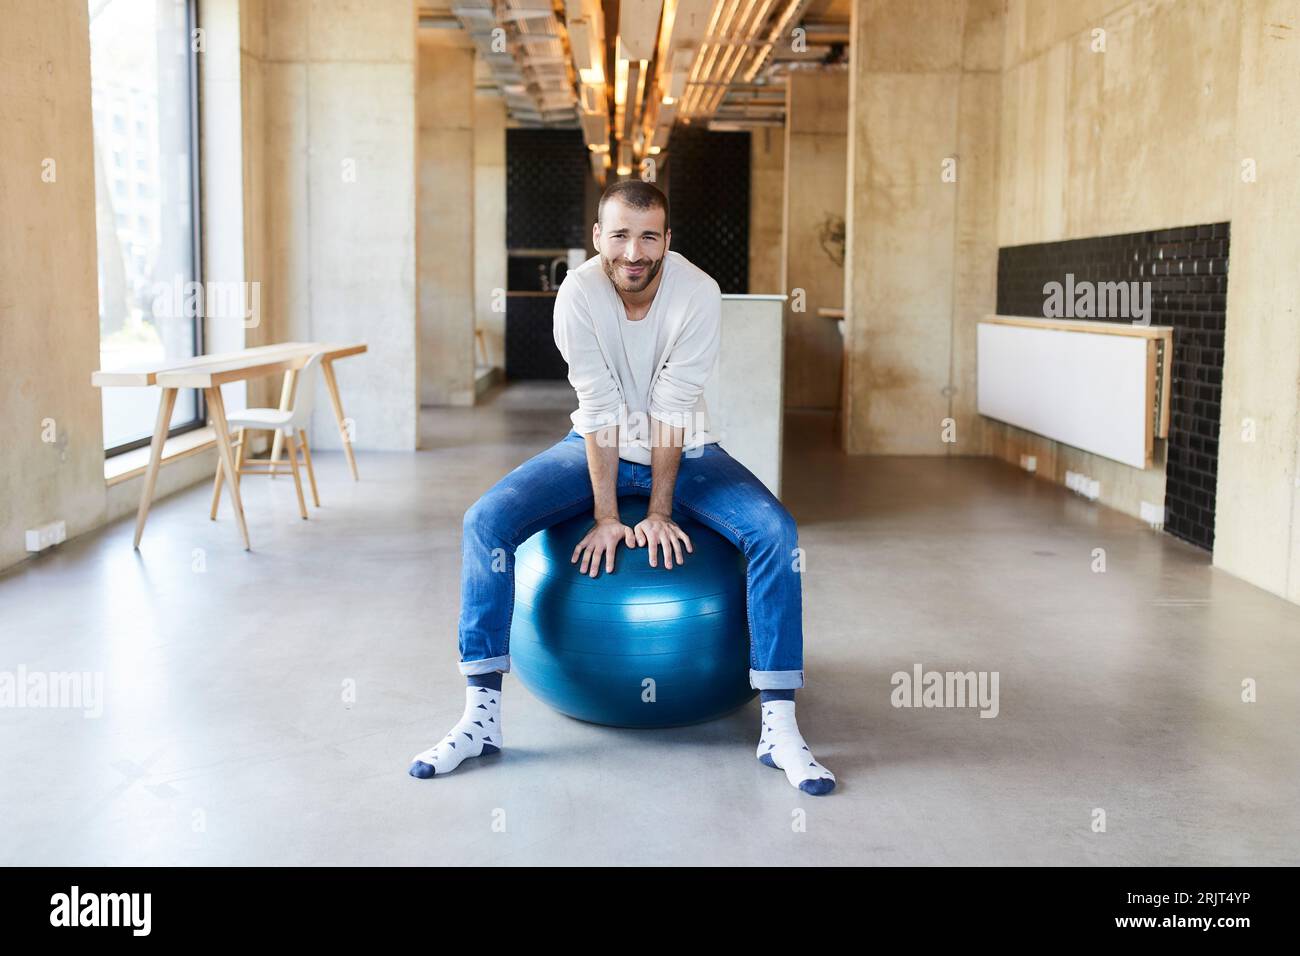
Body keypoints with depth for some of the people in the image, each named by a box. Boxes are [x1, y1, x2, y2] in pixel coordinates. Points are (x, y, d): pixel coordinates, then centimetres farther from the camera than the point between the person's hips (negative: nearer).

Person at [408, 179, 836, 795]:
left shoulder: (698, 294, -22)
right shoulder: (577, 295, -20)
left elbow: (672, 412, -21)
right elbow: (600, 411, -19)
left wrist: (659, 514, -20)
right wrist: (605, 518, -20)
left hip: (684, 450, 0)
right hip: (598, 445, 1)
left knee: (776, 532, -26)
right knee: (486, 521, -21)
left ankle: (779, 727, -21)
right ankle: (481, 714, -15)